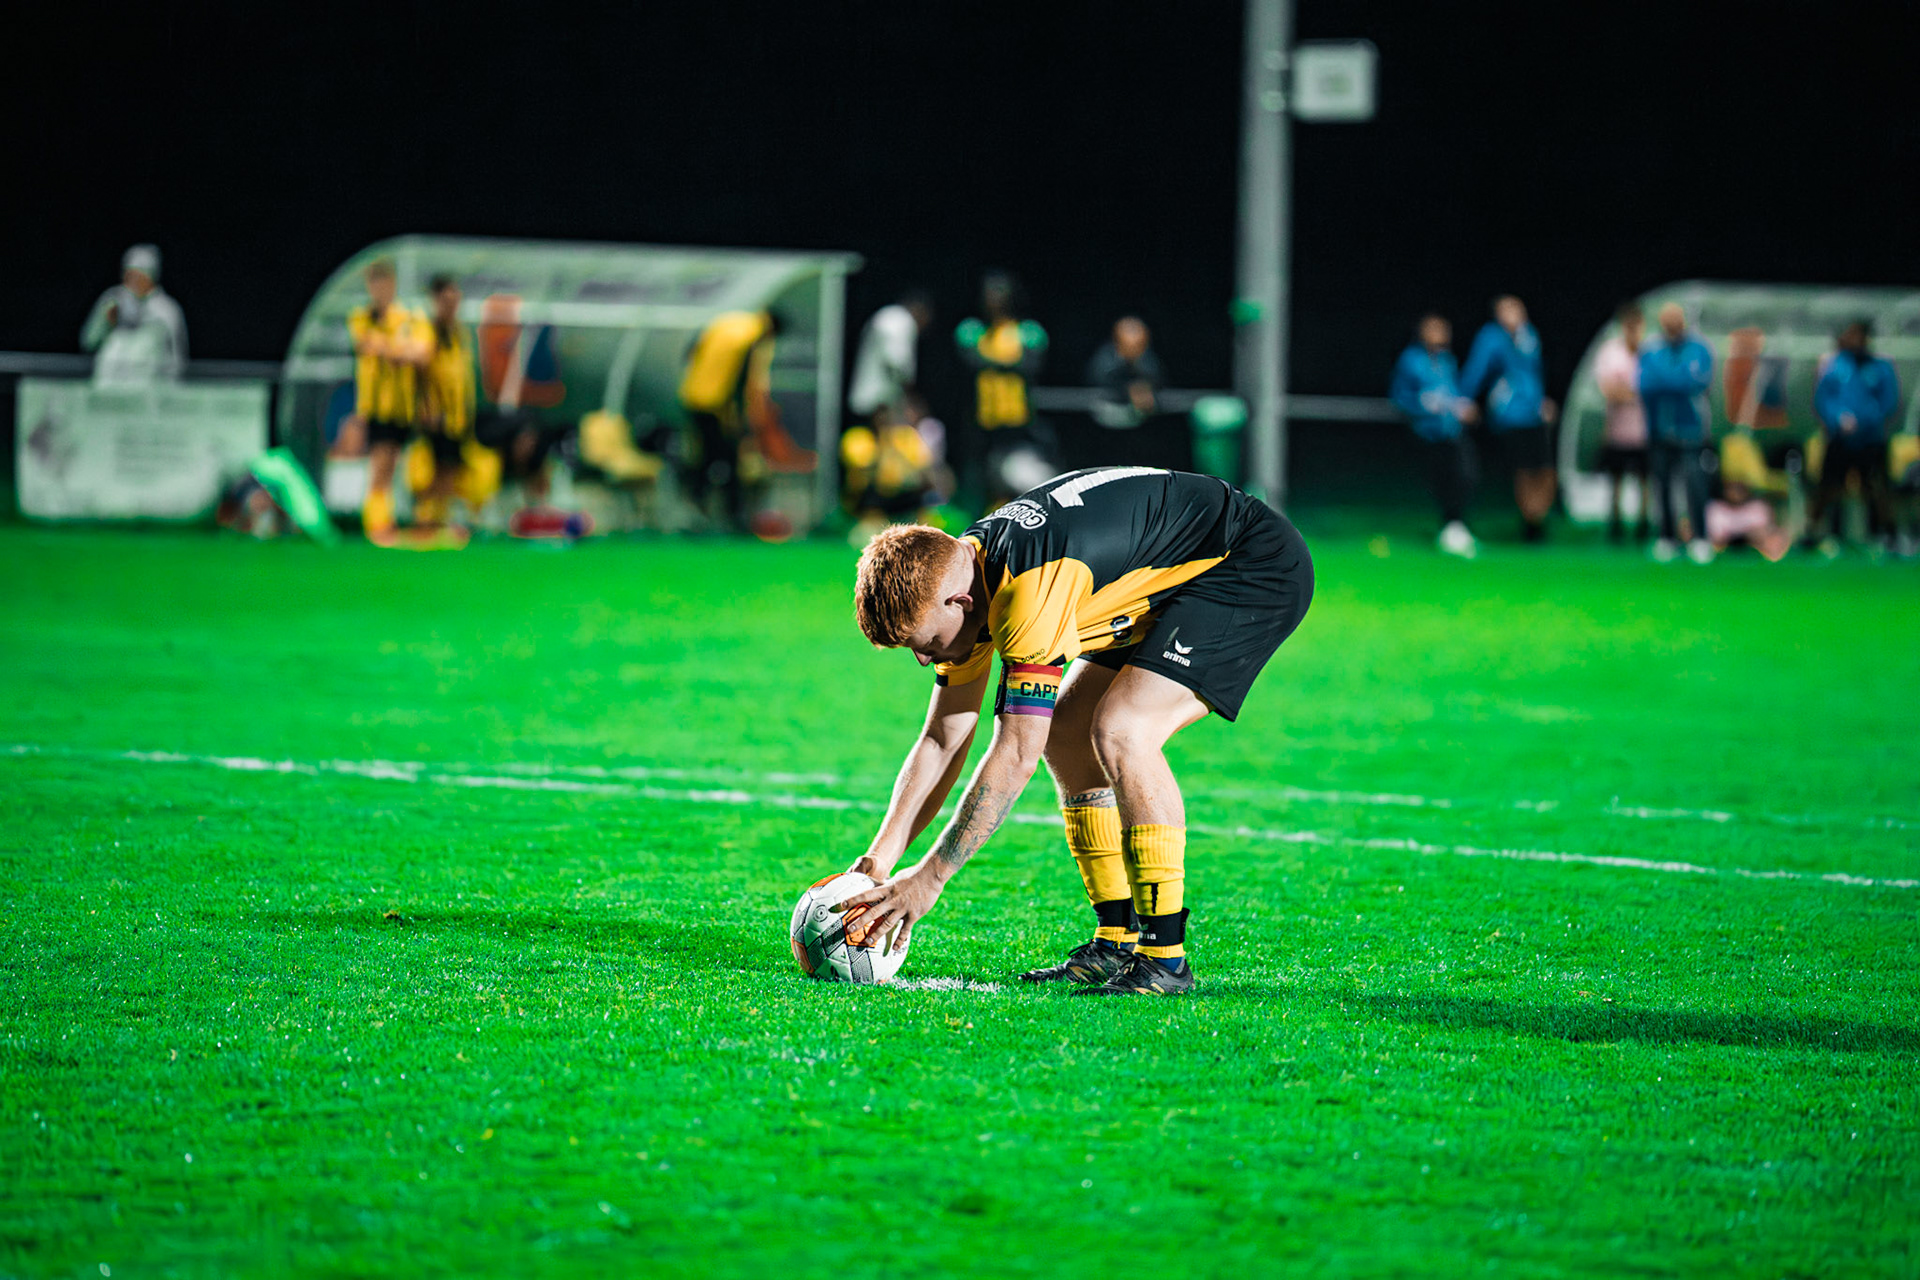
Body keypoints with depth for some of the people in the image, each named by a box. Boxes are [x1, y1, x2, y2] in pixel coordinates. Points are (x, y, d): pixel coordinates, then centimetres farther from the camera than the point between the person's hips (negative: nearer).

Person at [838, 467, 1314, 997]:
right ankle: (1117, 942, 12)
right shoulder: (963, 569, -3)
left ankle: (1165, 957, -19)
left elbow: (1015, 755, -29)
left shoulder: (1034, 587, -32)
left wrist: (930, 876, -25)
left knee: (1122, 732, -24)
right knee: (1064, 732, 6)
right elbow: (941, 740, 4)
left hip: (1255, 569, -10)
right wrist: (878, 860, -4)